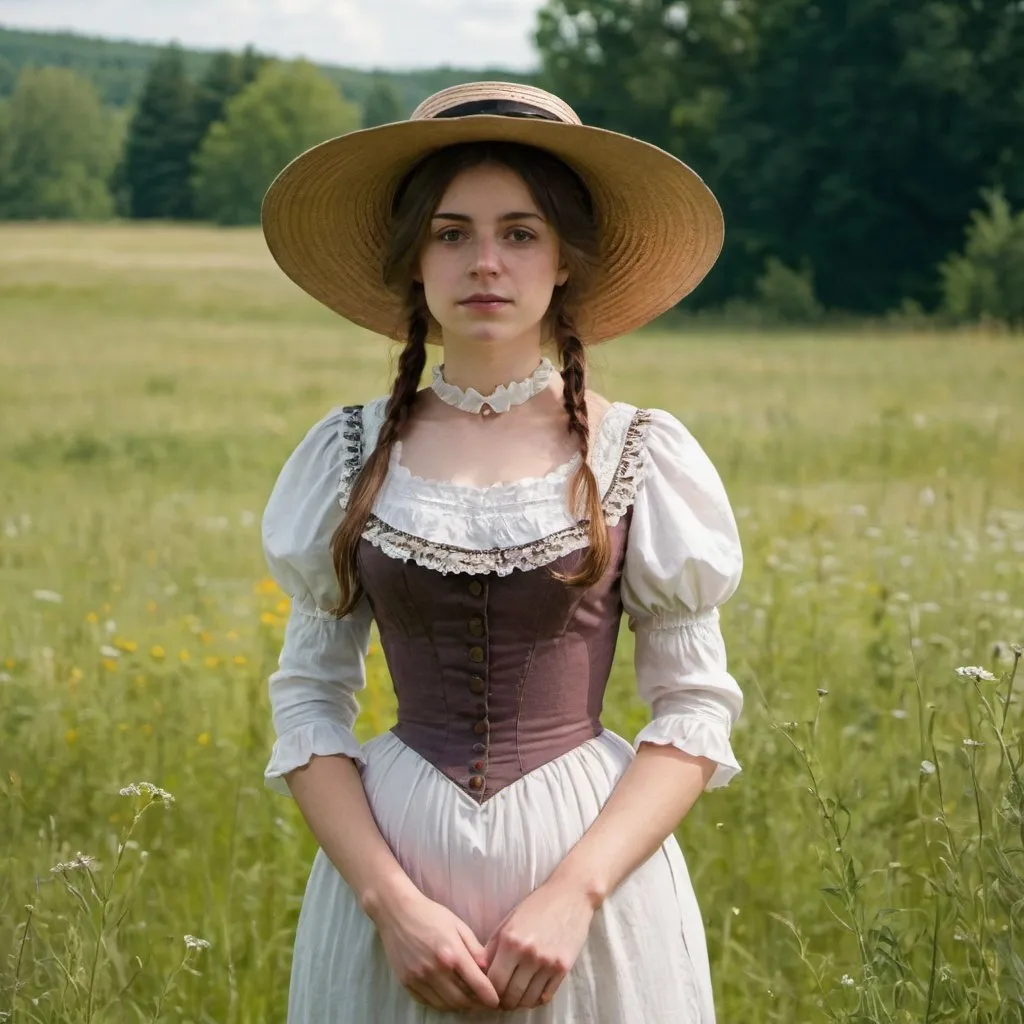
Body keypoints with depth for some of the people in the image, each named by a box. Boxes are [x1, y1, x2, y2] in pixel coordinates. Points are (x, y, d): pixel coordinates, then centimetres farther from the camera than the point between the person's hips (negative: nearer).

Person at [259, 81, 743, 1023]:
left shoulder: (640, 457, -3)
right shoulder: (352, 454, 1)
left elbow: (697, 714, -3)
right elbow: (310, 705, 2)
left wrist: (572, 893, -15)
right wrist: (392, 901, -11)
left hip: (592, 855, -1)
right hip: (392, 853, 1)